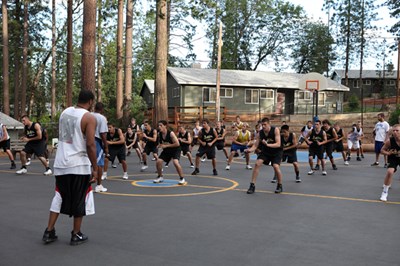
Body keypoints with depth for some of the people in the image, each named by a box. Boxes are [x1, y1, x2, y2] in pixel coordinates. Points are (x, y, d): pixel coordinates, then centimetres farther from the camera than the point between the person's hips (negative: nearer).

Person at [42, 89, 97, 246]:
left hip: (61, 163, 6)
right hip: (79, 165, -6)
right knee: (80, 200, 7)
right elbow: (90, 145, -16)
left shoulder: (65, 112, 10)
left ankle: (49, 232, 17)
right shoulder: (89, 117, -11)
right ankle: (76, 235, 15)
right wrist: (95, 169, -12)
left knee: (59, 197, 17)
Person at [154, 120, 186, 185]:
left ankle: (182, 179, -11)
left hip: (175, 150, -6)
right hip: (166, 150, 6)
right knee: (158, 161, -5)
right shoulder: (159, 134, -8)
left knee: (175, 162, -28)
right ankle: (160, 177, 17)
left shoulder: (171, 133, -26)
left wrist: (166, 146, -26)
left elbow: (177, 144, -28)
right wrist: (159, 145, -8)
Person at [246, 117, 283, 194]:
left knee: (276, 166, -22)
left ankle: (280, 186, 2)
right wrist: (250, 150, -33)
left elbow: (278, 144, -28)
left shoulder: (275, 130, -23)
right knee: (257, 163, -15)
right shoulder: (260, 133, -13)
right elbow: (255, 145, -11)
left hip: (276, 151, -3)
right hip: (265, 151, 3)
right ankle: (252, 185, -6)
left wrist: (267, 144, -43)